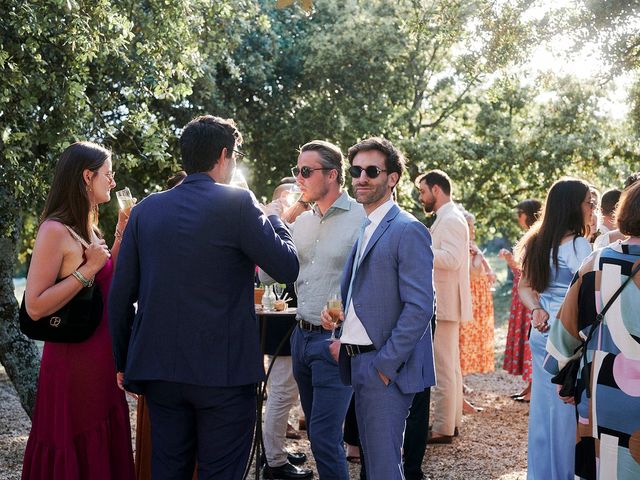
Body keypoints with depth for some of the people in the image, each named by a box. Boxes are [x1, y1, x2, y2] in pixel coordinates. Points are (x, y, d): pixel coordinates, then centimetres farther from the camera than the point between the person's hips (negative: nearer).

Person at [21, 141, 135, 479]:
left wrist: (121, 234, 10)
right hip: (73, 363, -9)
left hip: (102, 361, 9)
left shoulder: (87, 229, 11)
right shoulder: (55, 230, -16)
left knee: (104, 450, 14)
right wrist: (88, 268, -21)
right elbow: (35, 307, -21)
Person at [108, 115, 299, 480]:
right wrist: (273, 216, 12)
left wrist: (124, 362, 15)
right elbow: (287, 268, -5)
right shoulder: (237, 203, -9)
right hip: (224, 369, -5)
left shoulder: (146, 210, 5)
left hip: (159, 368, 5)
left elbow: (120, 296, 5)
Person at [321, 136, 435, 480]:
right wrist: (335, 311, 3)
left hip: (385, 367, -9)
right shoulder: (364, 230, 15)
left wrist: (385, 365, -19)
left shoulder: (408, 230, -13)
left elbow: (419, 307, -19)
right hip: (360, 363, 9)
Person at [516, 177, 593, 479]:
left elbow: (524, 287, 12)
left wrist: (537, 309, -2)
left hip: (542, 333, 8)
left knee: (543, 409, 15)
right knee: (565, 414, 1)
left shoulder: (540, 242, 10)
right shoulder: (578, 245, -15)